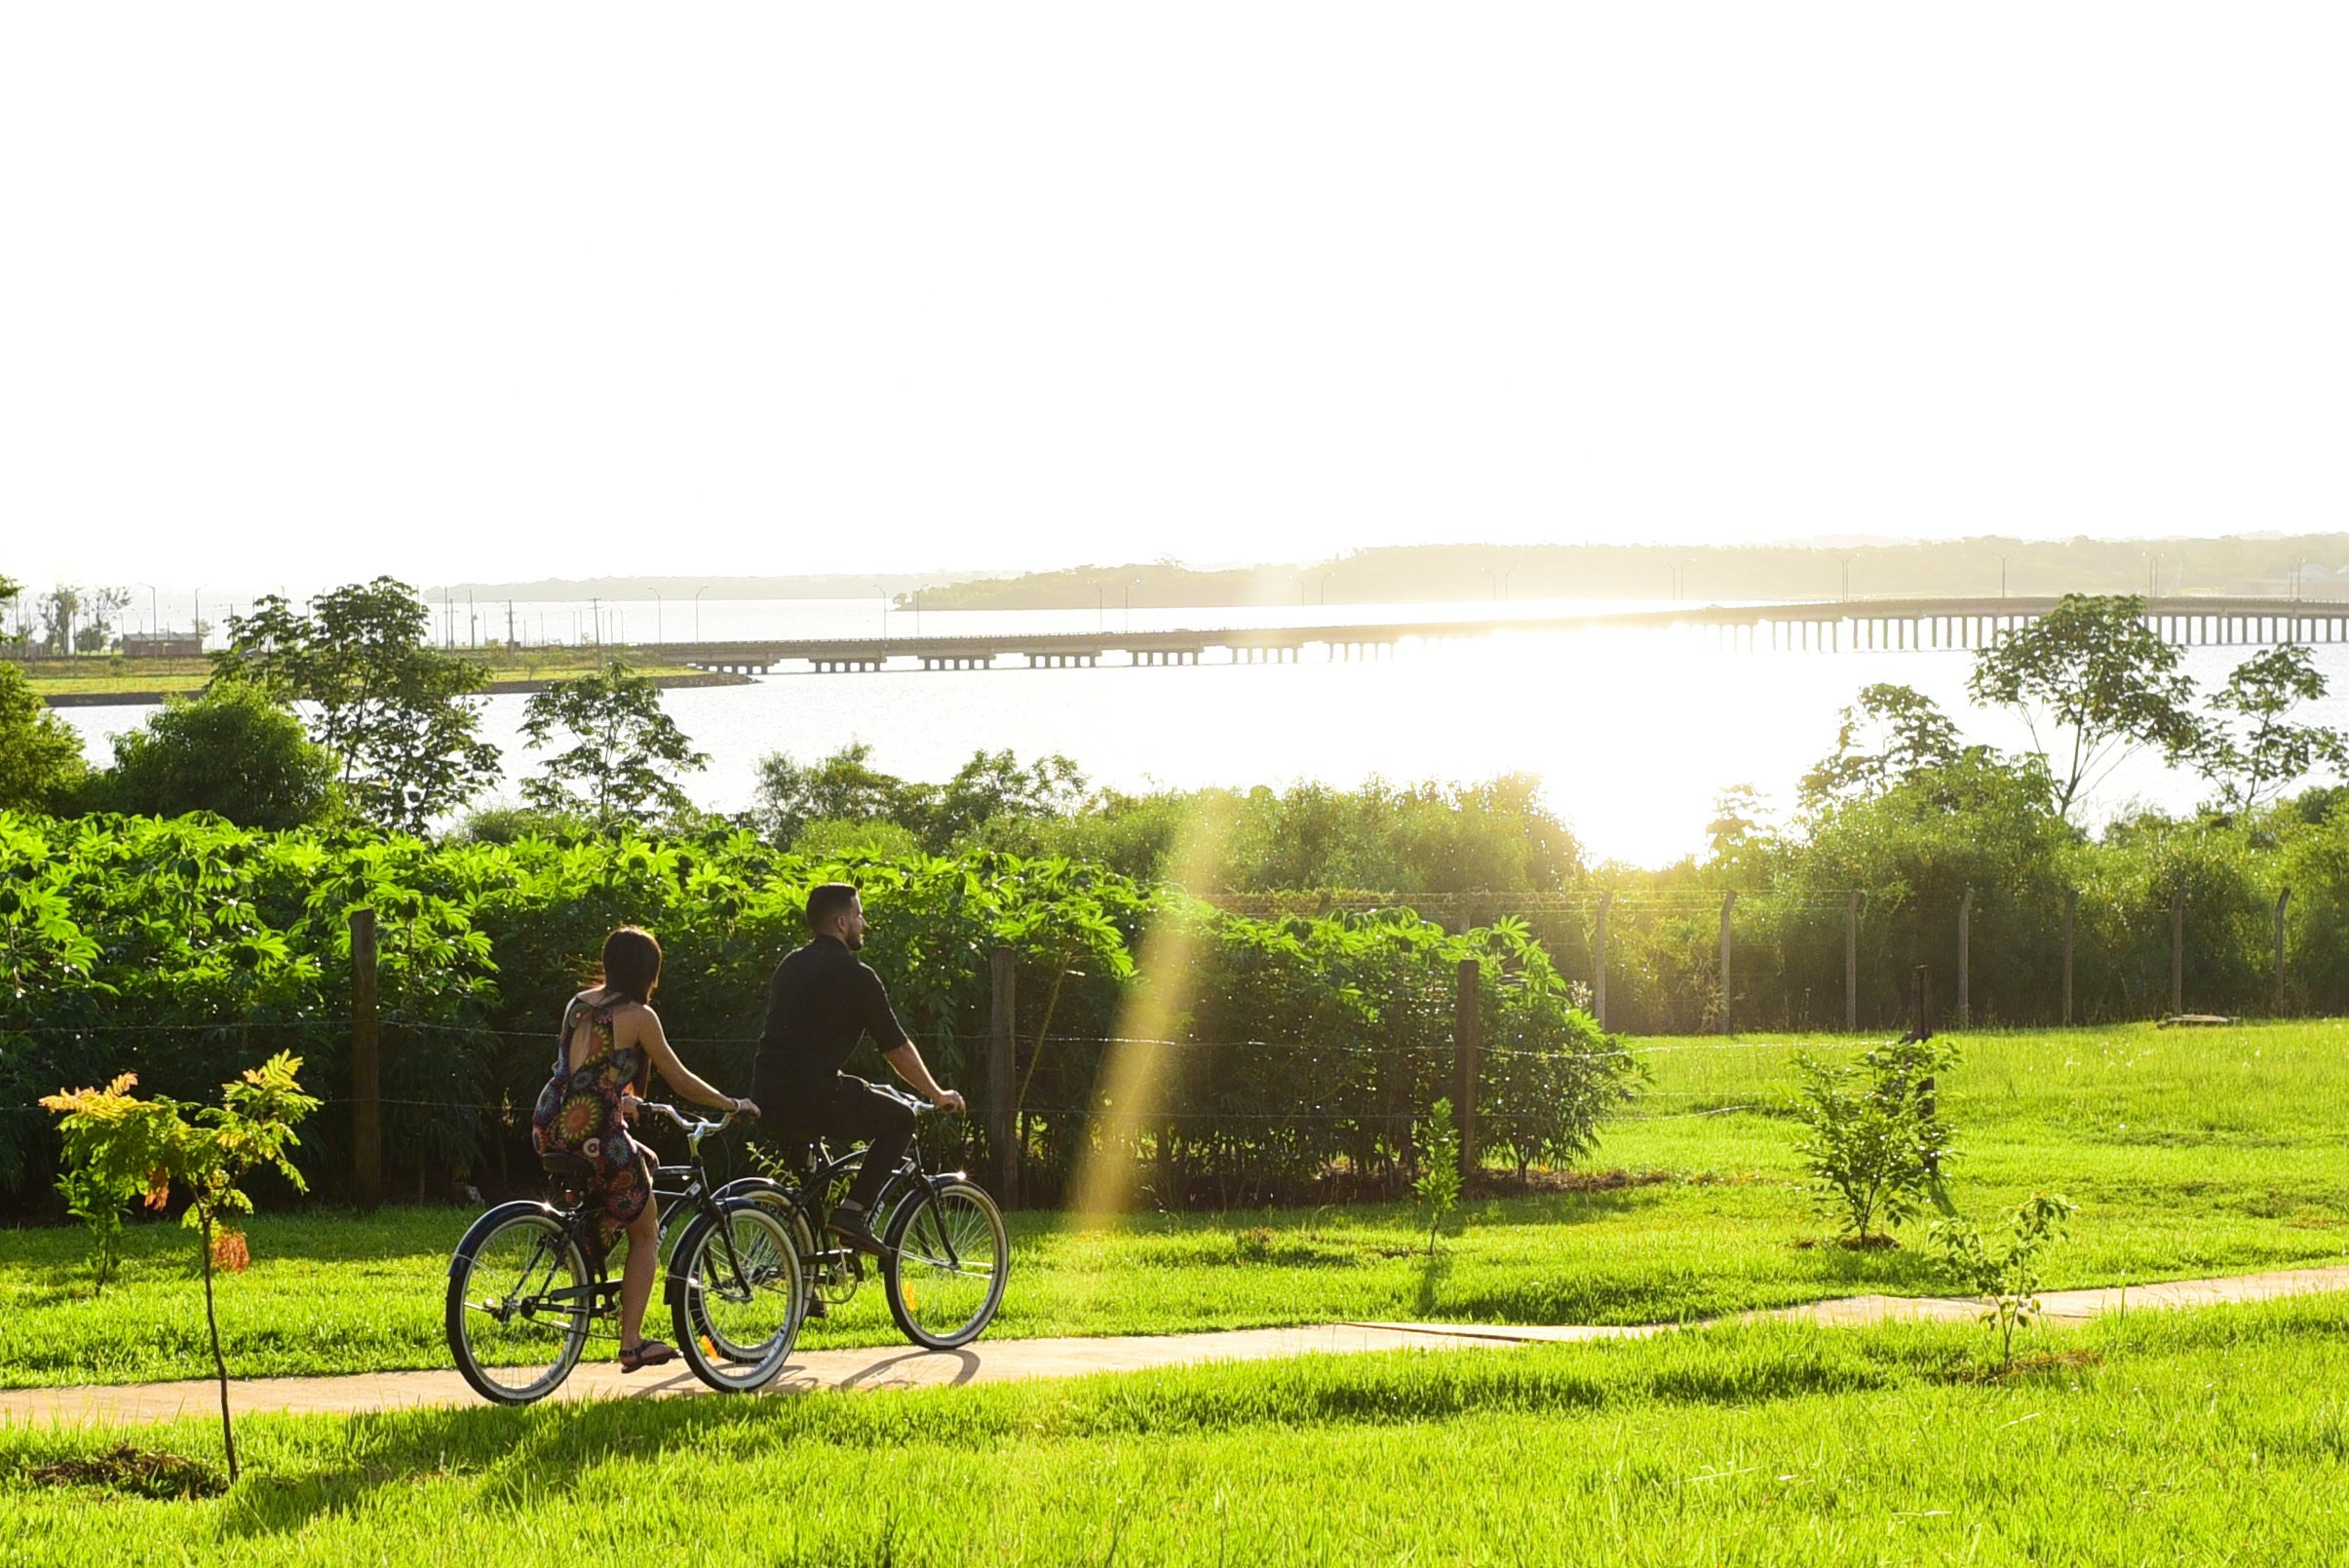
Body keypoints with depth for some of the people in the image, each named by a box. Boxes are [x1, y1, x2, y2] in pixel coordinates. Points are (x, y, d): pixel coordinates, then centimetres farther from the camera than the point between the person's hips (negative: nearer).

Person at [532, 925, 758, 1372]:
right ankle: (631, 1343, 6)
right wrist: (733, 1105, 14)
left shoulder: (578, 1004, 13)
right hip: (595, 1135, -7)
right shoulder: (638, 1016, -6)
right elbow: (681, 1080, 0)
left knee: (646, 1164, 31)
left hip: (550, 1130, 7)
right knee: (646, 1231, 11)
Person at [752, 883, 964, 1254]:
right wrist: (937, 1095, 13)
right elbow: (896, 1047, 0)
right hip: (812, 1095, -8)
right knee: (899, 1119, 7)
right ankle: (853, 1212, -2)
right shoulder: (854, 975, -5)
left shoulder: (790, 965, 18)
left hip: (767, 1093, 8)